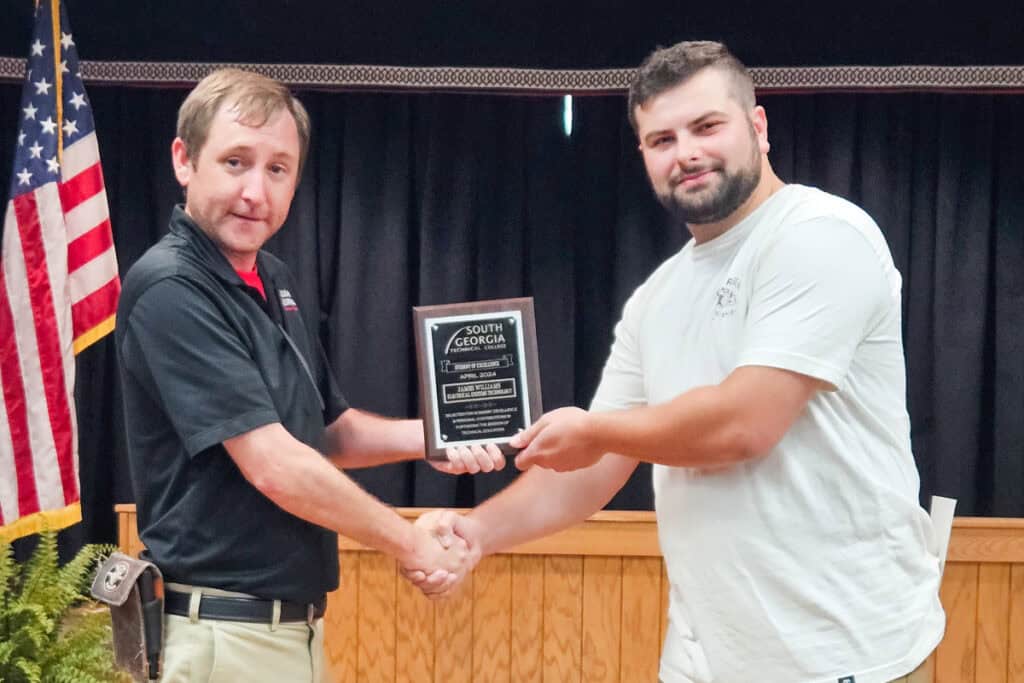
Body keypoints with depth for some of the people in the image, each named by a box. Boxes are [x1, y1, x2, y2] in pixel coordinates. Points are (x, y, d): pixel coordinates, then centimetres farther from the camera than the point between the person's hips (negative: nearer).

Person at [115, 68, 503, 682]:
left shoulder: (273, 280, 8)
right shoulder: (170, 290, -18)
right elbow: (275, 467, -22)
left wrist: (428, 437, -1)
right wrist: (412, 544, -12)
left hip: (298, 624, 8)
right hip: (226, 632, -8)